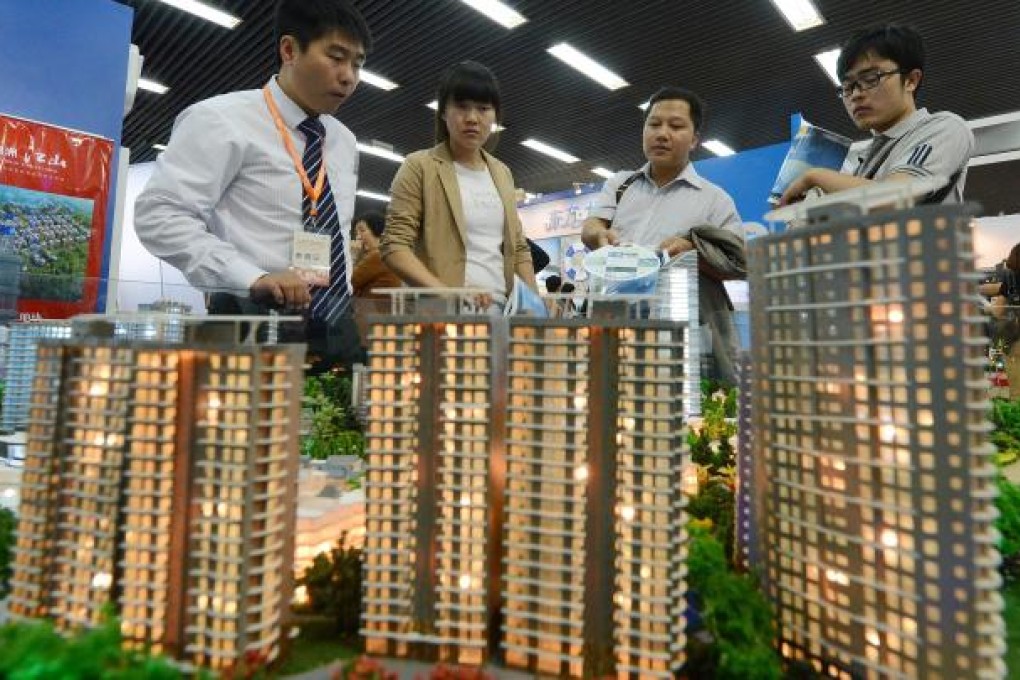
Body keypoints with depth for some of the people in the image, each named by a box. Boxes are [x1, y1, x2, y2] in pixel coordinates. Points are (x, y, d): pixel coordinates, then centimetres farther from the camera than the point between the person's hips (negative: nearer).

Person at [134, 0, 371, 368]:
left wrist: (343, 295, 12)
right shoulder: (222, 120, -5)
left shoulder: (345, 141, 15)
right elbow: (157, 215, -12)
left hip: (336, 329, 6)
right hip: (255, 328, -5)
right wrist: (253, 278, -23)